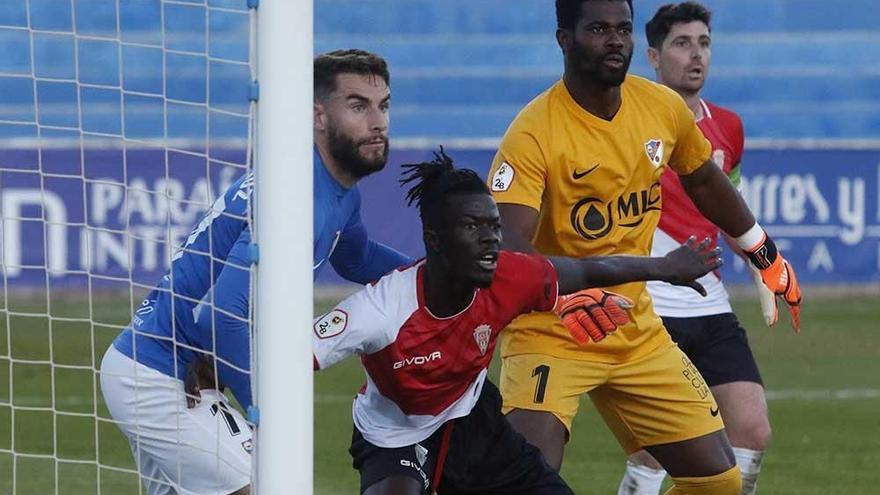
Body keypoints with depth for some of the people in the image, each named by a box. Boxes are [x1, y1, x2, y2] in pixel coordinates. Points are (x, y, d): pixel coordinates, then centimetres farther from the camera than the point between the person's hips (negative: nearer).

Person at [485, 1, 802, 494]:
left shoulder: (663, 107, 0)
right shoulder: (535, 132, -19)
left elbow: (704, 182, 20)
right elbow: (509, 245, -30)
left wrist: (766, 256, 31)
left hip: (639, 336, 6)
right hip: (549, 335, -6)